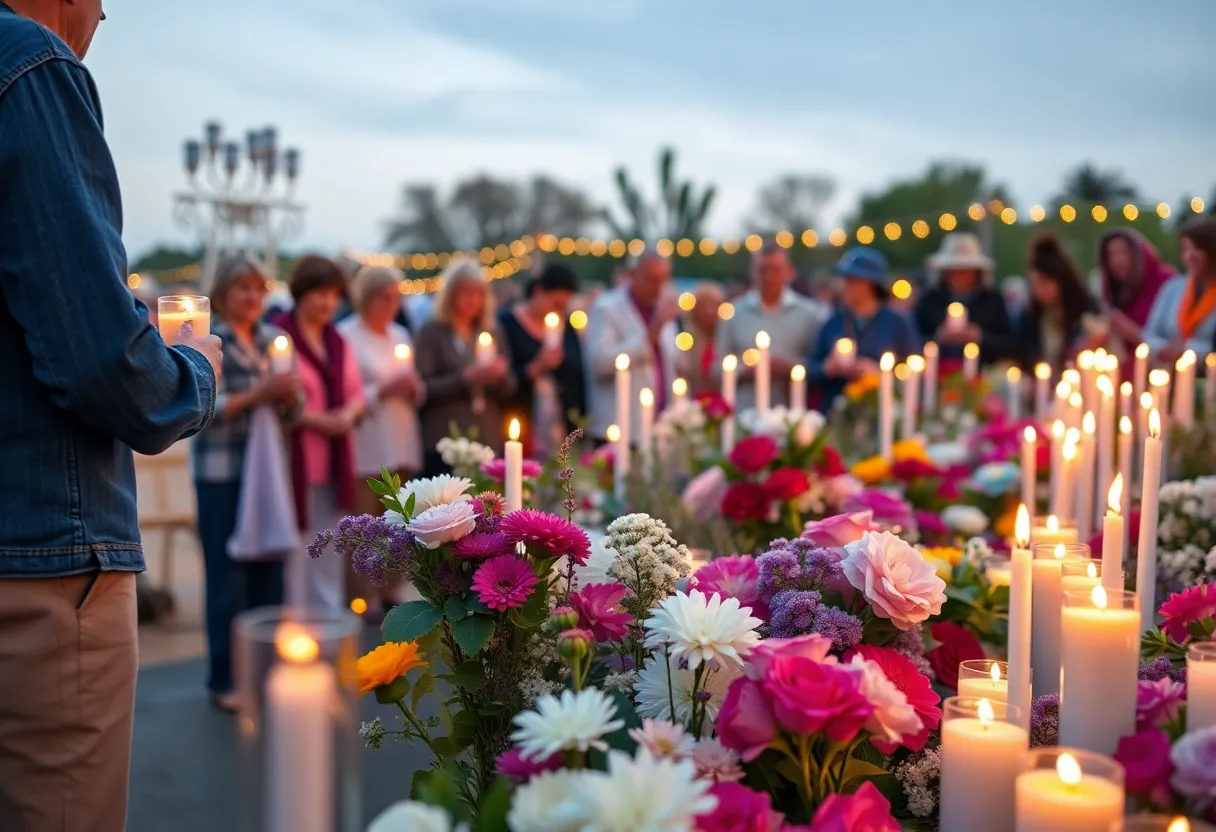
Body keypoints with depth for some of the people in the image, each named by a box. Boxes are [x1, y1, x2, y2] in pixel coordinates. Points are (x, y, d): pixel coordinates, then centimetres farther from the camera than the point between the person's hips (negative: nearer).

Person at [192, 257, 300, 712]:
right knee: (227, 576, 0)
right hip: (222, 472, -5)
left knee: (269, 570, 8)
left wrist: (290, 393, -9)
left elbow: (292, 407, 13)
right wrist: (258, 394, -20)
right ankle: (225, 679, 9)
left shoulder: (272, 338, 12)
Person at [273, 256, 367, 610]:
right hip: (296, 462, -7)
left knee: (330, 559, 13)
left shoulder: (337, 342, 16)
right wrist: (315, 420, -19)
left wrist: (350, 413, -3)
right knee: (295, 557, -4)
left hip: (334, 463, 7)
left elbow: (357, 394, 18)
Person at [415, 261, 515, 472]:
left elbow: (508, 392, 15)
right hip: (446, 445, -4)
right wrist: (465, 378, -17)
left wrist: (501, 376, -7)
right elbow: (423, 388, -7)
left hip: (490, 443, 4)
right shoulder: (432, 333, 1)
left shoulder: (493, 335, 15)